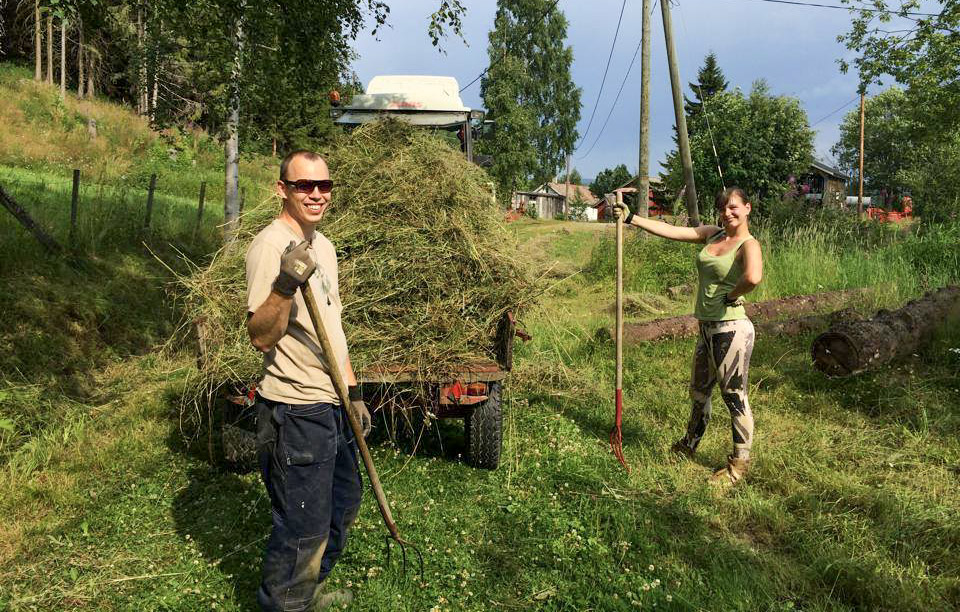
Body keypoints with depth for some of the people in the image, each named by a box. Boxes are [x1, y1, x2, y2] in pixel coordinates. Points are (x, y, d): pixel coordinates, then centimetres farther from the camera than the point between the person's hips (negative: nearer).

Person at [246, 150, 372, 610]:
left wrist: (353, 392, 18)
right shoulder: (270, 246, -16)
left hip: (332, 407, 10)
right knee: (304, 529, 1)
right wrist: (285, 284, -41)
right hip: (296, 415, -9)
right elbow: (260, 337, -26)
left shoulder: (323, 246, 11)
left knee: (342, 507, 24)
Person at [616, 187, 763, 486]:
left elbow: (753, 277, -34)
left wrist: (732, 295, -18)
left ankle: (740, 463, 20)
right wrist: (631, 218, 5)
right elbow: (669, 231, 8)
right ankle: (689, 445, 43)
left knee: (734, 396, 4)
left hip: (731, 330, -8)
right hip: (707, 328, 8)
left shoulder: (749, 244, -12)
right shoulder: (712, 234, 9)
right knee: (699, 391, 22)